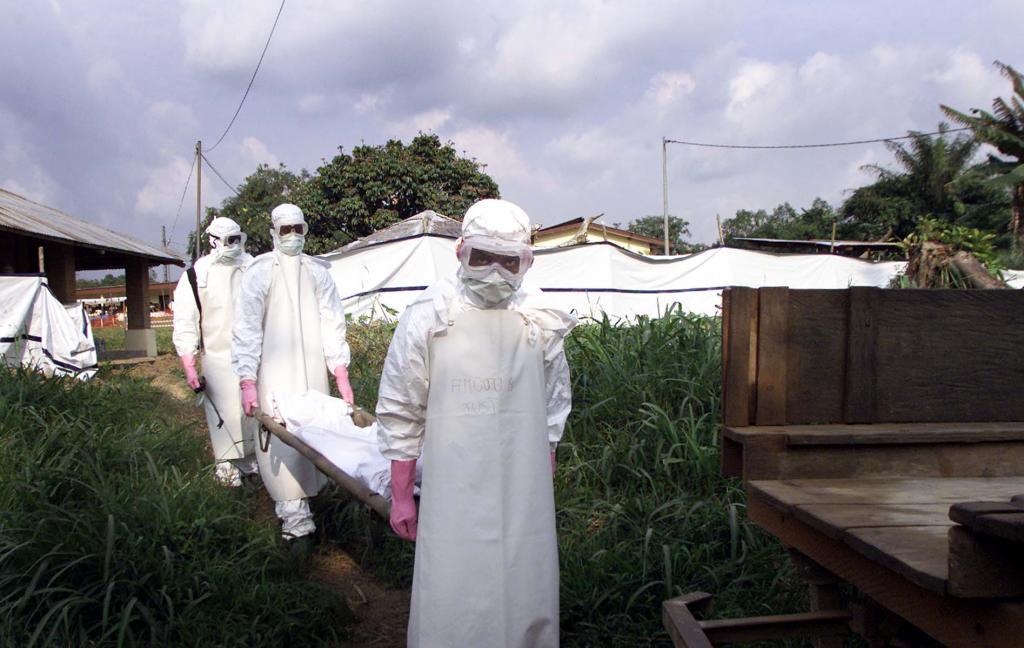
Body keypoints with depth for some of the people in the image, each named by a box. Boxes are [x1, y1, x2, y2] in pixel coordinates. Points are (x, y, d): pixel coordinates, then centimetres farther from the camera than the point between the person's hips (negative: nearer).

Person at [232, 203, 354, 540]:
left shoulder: (317, 270, 9)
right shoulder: (259, 271, 0)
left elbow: (331, 322, 7)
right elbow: (247, 328, -4)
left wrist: (341, 373, 0)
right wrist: (248, 382, -12)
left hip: (312, 368, 3)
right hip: (274, 371, -3)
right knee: (282, 434, -5)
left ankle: (300, 496, 17)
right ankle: (293, 510, 1)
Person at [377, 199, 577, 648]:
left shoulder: (541, 323, 3)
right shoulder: (426, 319, -5)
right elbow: (399, 414, 0)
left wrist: (546, 478, 14)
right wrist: (400, 496, 2)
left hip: (525, 497, 3)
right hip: (454, 497, -2)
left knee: (526, 601, 13)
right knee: (453, 608, 4)